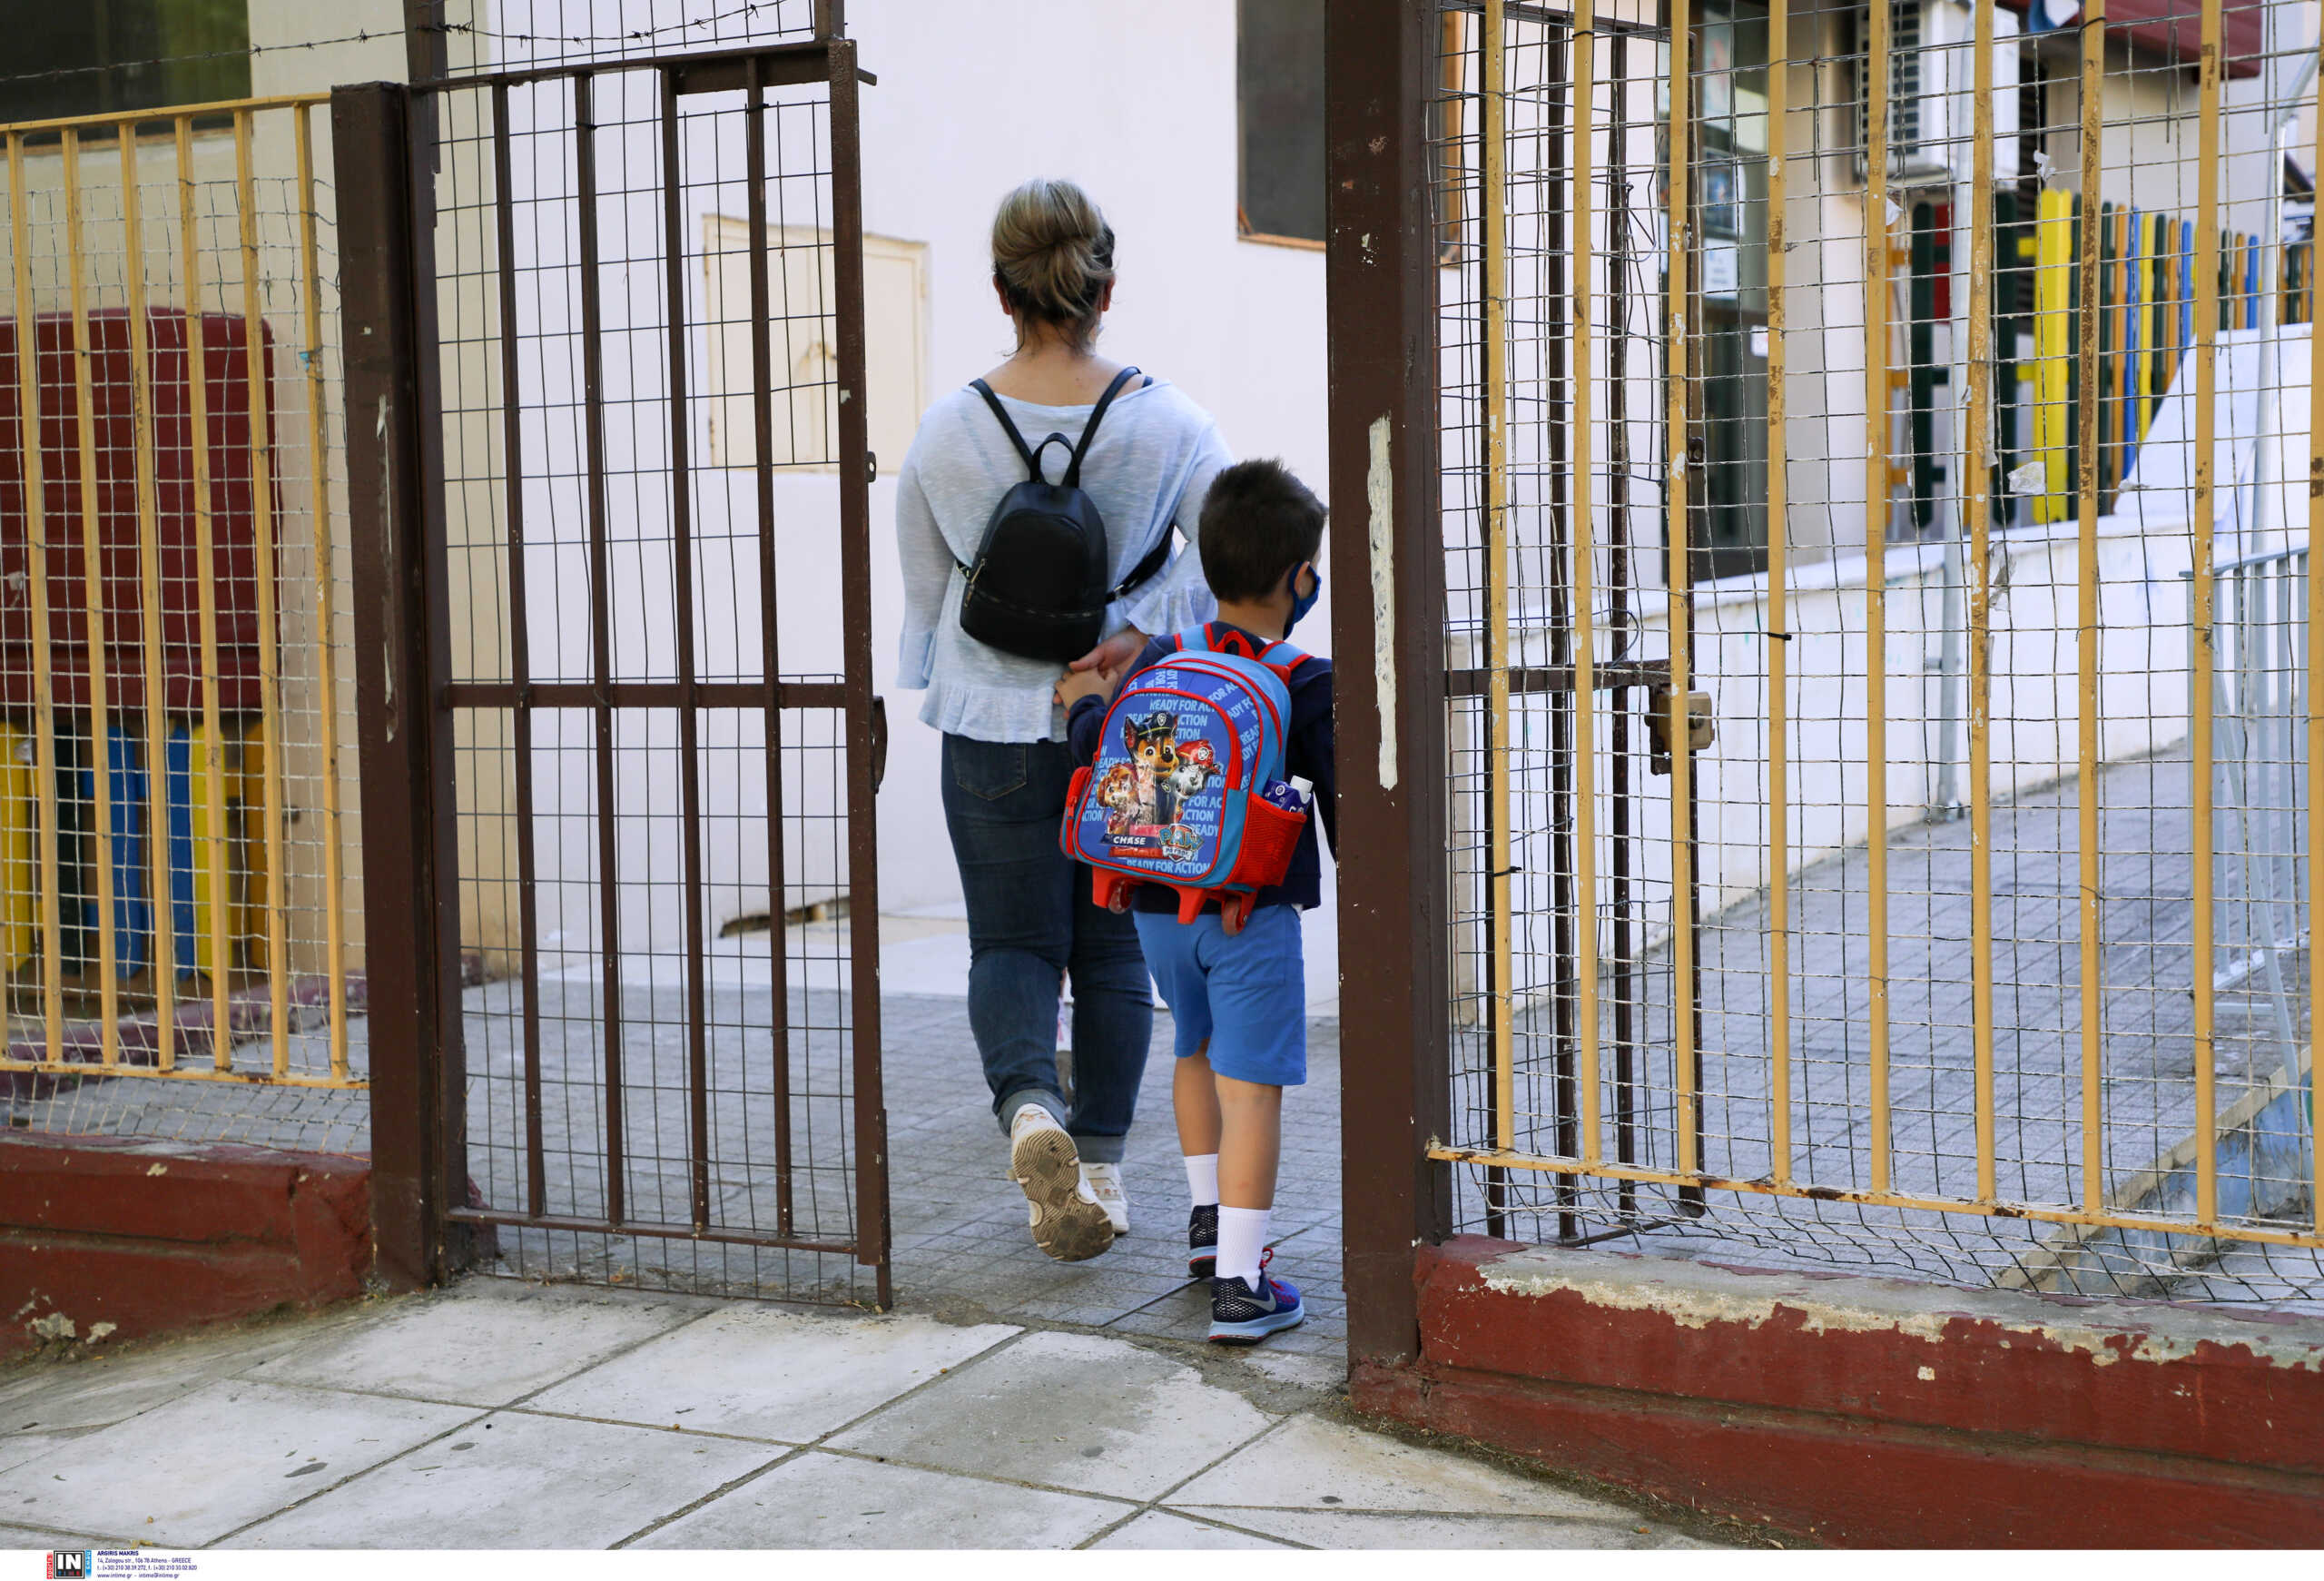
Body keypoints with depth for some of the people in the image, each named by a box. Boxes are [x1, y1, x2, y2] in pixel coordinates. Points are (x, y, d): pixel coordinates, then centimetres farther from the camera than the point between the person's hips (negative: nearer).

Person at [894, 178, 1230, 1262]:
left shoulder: (946, 433, -5)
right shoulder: (1166, 423, -7)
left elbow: (923, 593, 6)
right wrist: (1136, 635, -18)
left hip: (993, 728, 0)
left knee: (1013, 944, 8)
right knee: (1113, 949, 14)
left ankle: (1028, 1105, -20)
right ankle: (1101, 1168, 17)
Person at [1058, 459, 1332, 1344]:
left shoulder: (1158, 663, 3)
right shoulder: (1310, 687, -9)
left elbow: (1099, 750, 7)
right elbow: (1343, 807, -7)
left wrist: (1086, 700, 27)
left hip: (1157, 905, 6)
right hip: (1252, 912, -5)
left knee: (1199, 1050, 26)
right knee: (1251, 1085, -5)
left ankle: (1208, 1217, 42)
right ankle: (1239, 1284, -9)